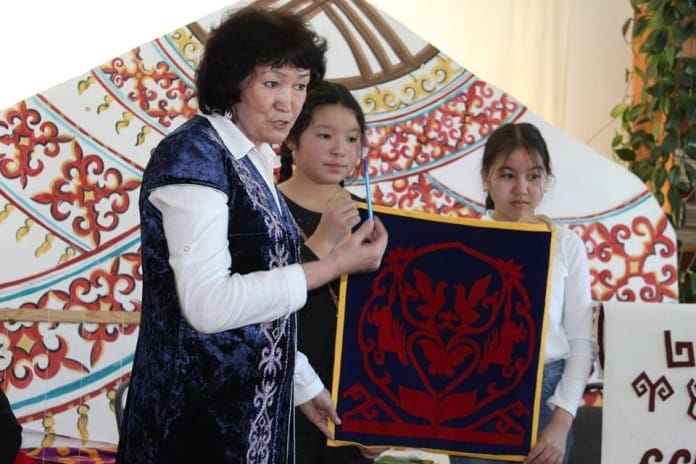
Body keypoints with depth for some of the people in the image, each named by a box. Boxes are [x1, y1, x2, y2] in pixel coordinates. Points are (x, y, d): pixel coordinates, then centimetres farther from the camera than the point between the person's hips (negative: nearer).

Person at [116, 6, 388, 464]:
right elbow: (207, 304, -26)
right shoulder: (193, 155, -16)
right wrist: (335, 266, -22)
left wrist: (304, 384, 17)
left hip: (252, 404, 9)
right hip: (200, 410, -9)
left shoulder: (252, 161, 10)